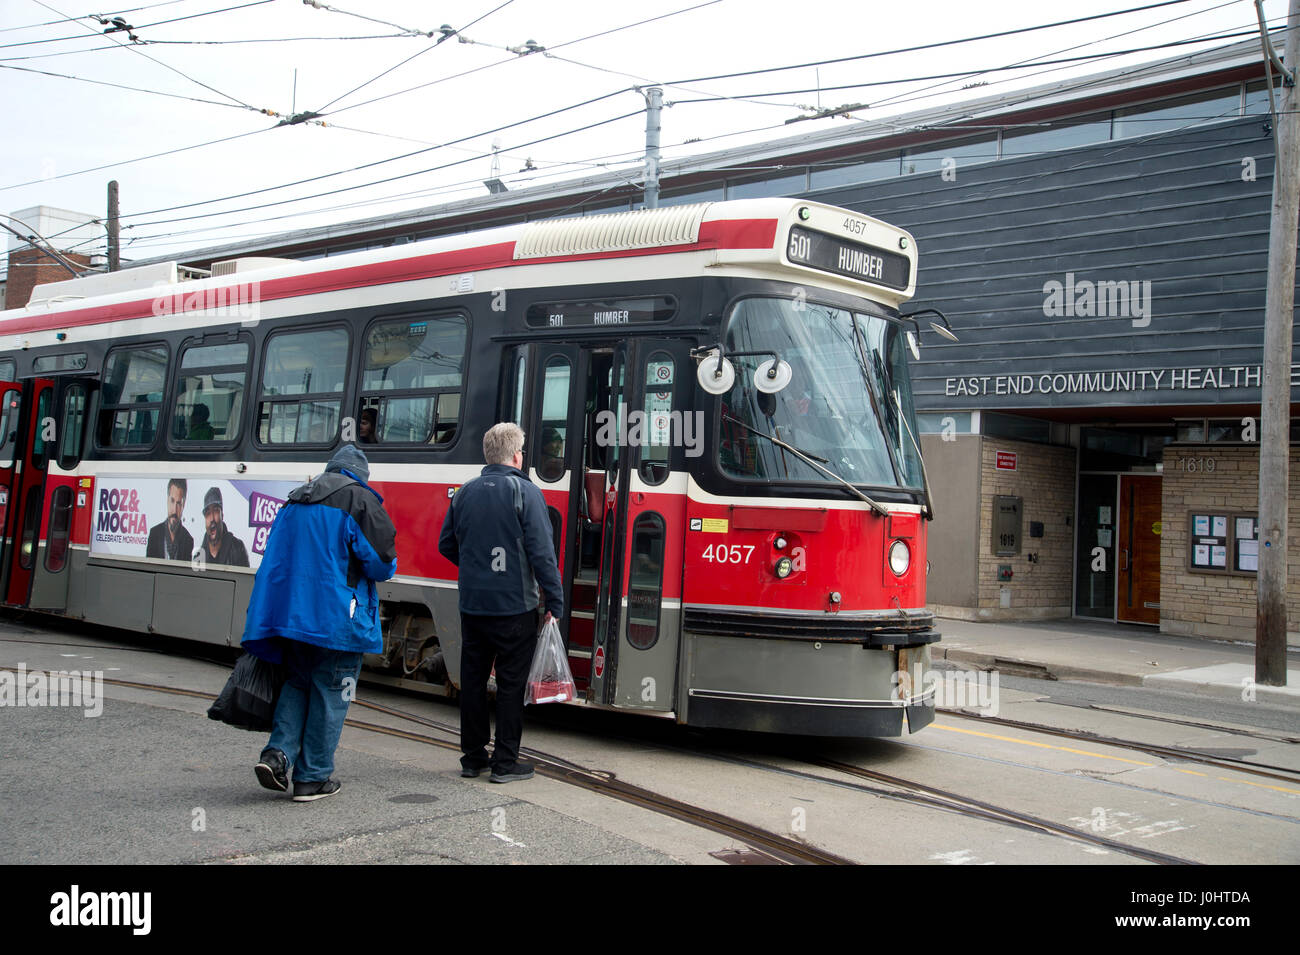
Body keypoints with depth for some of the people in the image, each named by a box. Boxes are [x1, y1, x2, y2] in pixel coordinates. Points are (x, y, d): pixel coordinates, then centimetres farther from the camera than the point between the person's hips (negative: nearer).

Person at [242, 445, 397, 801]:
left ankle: (278, 753, 4)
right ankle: (313, 778, 10)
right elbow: (383, 562, -9)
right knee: (329, 694, 5)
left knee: (297, 683, 21)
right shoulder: (359, 499, -6)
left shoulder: (294, 502, 15)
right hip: (336, 619, -6)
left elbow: (276, 561, 17)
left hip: (288, 610, 6)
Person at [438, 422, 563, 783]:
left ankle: (472, 757, 22)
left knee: (472, 680, 13)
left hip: (472, 604, 5)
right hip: (513, 606, -5)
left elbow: (446, 545, 14)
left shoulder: (464, 493, 7)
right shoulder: (525, 492, -10)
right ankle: (506, 763, 8)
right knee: (511, 684, 4)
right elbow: (541, 551, -14)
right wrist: (555, 602, -9)